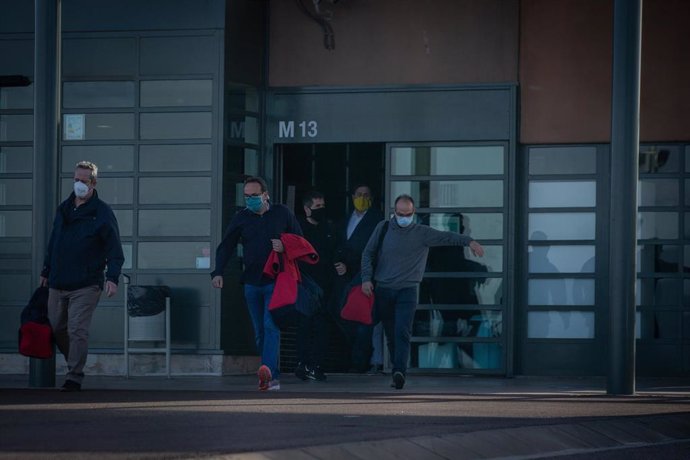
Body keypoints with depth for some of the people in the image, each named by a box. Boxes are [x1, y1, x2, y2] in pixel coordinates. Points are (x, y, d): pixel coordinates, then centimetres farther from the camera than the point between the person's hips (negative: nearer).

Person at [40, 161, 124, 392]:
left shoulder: (102, 213, -5)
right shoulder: (63, 209, 13)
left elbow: (114, 249, -8)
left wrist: (112, 278, -20)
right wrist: (46, 271, 24)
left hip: (85, 285, -6)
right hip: (57, 283, 6)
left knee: (77, 330, -11)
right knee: (57, 328, 11)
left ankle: (74, 377, -6)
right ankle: (74, 365, 29)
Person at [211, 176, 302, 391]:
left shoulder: (283, 214, 4)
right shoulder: (241, 218, 8)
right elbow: (225, 247, 4)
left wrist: (285, 247, -11)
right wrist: (218, 272, -10)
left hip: (276, 282, -4)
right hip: (252, 283, 4)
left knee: (271, 325, -19)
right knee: (260, 332, 6)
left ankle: (268, 369, -32)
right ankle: (273, 377, 14)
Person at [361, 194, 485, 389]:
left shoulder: (422, 233, 1)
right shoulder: (383, 228, 6)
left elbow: (446, 237, -10)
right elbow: (368, 253, 12)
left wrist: (469, 241, -26)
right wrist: (366, 278, 1)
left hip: (407, 291, -2)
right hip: (383, 290, 2)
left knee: (402, 333, -18)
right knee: (391, 335, 6)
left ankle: (399, 372, -29)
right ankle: (398, 372, 15)